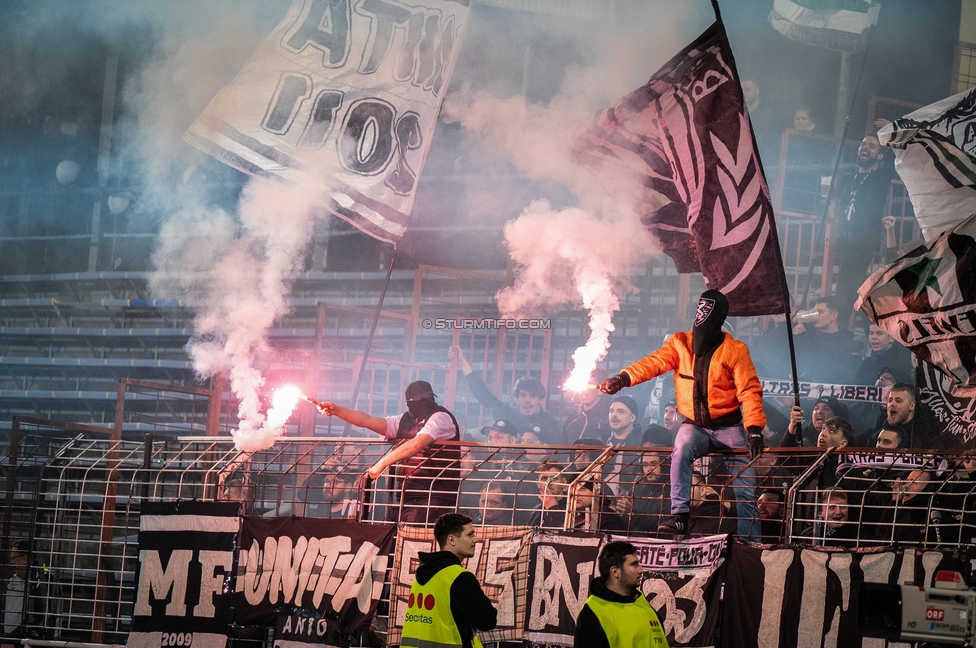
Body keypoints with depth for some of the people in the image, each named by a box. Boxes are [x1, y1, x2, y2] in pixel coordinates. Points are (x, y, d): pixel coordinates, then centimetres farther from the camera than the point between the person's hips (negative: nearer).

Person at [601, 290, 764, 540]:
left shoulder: (735, 350, -8)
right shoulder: (680, 343, 0)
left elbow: (749, 391, -12)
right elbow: (654, 362, -13)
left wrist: (754, 429, -24)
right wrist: (624, 378, -31)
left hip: (729, 427, -1)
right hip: (695, 426, 1)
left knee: (744, 490, -5)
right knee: (682, 449, -32)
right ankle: (679, 516, -31)